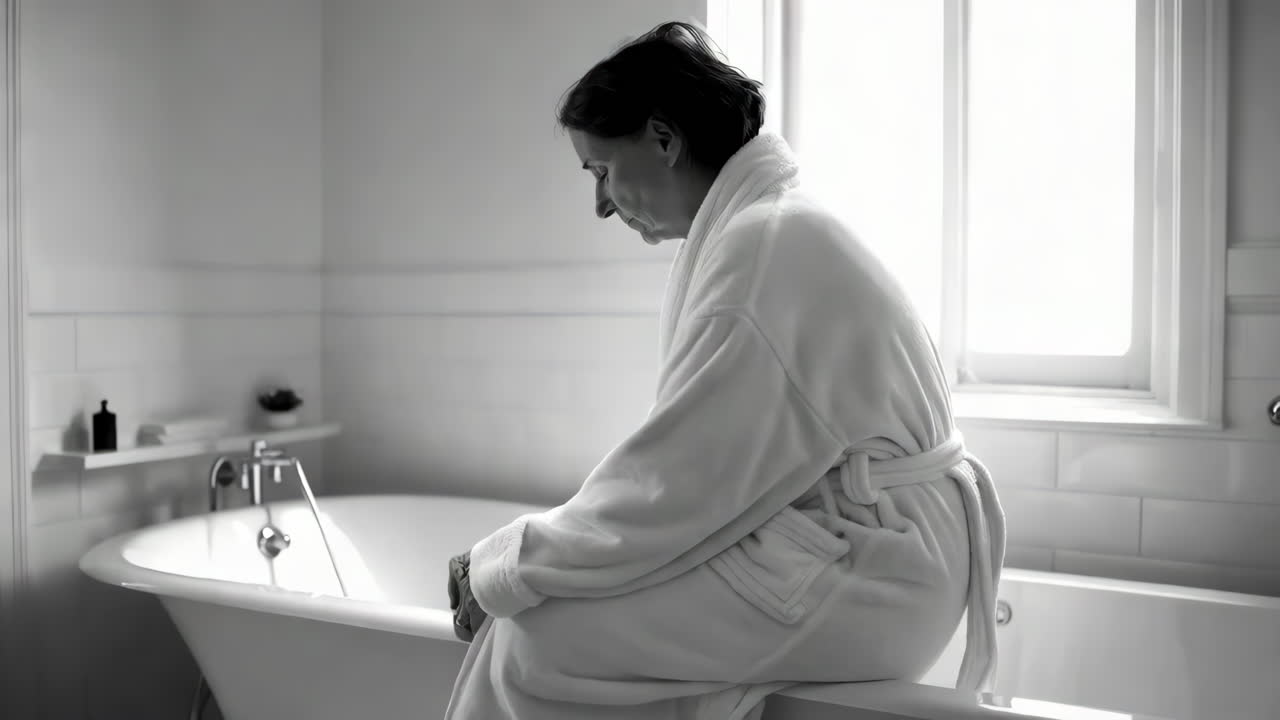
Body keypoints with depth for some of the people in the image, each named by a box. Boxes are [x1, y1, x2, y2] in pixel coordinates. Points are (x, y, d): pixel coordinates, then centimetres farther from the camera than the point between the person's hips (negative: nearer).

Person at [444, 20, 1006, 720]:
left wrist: (500, 570, -8)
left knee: (534, 637, -16)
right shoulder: (765, 228, 12)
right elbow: (699, 466, 10)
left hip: (860, 579, -9)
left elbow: (676, 486, -20)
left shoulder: (765, 246, -18)